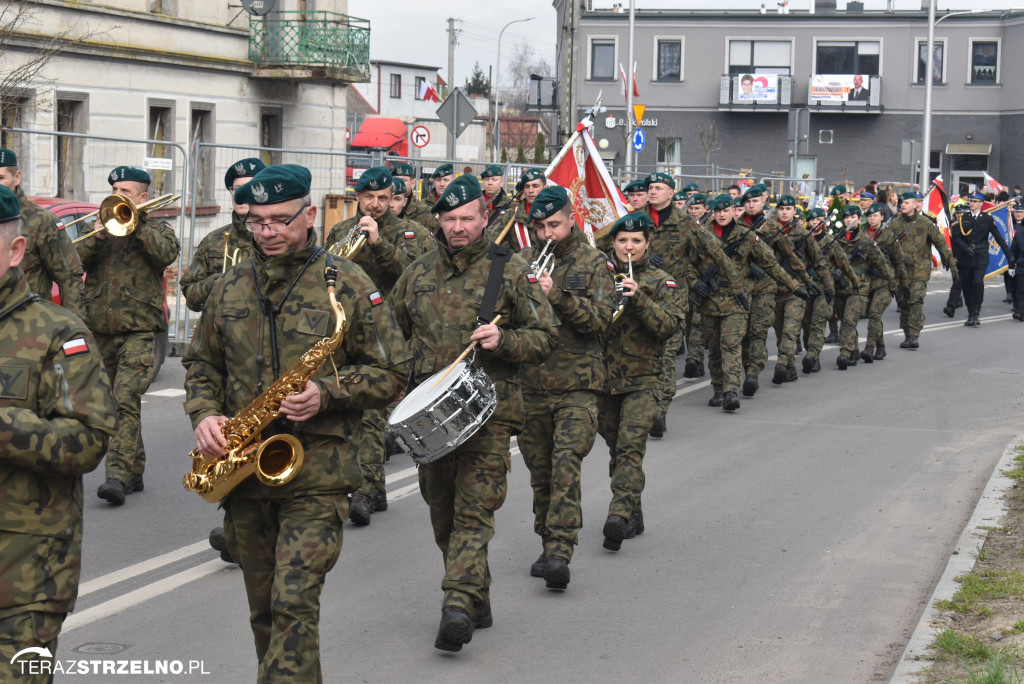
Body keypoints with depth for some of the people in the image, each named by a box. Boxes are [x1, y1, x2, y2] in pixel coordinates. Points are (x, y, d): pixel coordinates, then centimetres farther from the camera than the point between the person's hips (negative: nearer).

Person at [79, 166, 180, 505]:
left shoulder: (157, 229, 8)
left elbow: (167, 253, -14)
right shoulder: (102, 226, 17)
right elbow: (74, 260, 2)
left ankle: (117, 477, -24)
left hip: (139, 330, -5)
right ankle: (135, 472, 22)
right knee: (119, 403, 11)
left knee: (125, 400, -18)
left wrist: (136, 223, -14)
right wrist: (97, 236, -14)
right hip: (101, 331, 5)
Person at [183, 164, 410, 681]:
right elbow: (201, 362, 19)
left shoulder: (347, 284, -3)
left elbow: (390, 372, -2)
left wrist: (327, 394, -17)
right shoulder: (230, 288, 9)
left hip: (316, 470, -5)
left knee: (294, 604, -14)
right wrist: (204, 415, -2)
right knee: (263, 608, 14)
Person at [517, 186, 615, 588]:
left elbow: (600, 317, -10)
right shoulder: (523, 261, 10)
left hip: (576, 385, -4)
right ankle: (548, 544, 24)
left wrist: (558, 295, -22)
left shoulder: (593, 264, 2)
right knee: (540, 470, 11)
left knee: (566, 465, -15)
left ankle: (560, 552, -21)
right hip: (530, 384, 4)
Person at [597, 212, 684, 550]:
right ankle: (633, 516, 24)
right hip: (604, 378, 4)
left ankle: (620, 515, -27)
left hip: (642, 380, -4)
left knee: (630, 447, -18)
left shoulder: (661, 283, 3)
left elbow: (670, 325, -12)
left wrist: (638, 299, -23)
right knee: (617, 449, 12)